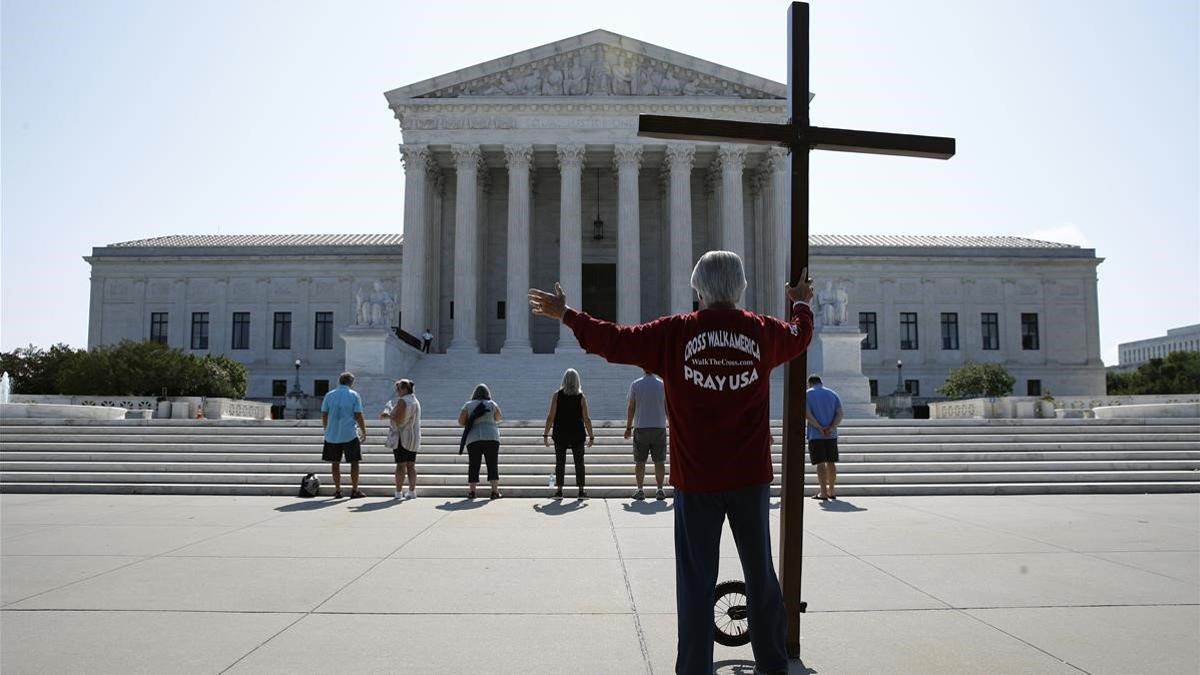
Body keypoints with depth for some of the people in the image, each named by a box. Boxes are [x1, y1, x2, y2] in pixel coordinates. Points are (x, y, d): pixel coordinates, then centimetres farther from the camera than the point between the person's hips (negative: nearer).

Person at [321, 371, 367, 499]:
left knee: (335, 463, 10)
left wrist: (326, 430, 21)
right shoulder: (354, 395, -3)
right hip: (350, 435, -3)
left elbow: (324, 415, 7)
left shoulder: (329, 395, 5)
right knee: (354, 462, 7)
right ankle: (354, 490, 7)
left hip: (332, 435, 3)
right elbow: (358, 416, -6)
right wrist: (364, 432, 4)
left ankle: (337, 490, 12)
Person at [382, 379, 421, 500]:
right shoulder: (415, 401, 14)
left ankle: (399, 492, -3)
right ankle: (412, 491, 8)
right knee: (411, 465, 9)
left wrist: (388, 416, -4)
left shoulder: (402, 401, -13)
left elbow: (398, 420, -19)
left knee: (401, 465, -4)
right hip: (414, 438, 7)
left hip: (402, 437, -7)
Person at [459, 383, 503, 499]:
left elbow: (460, 422, 2)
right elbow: (500, 418, 18)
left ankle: (471, 491, 2)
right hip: (491, 437, 0)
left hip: (473, 439, 1)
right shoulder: (492, 404, 5)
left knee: (474, 465, 6)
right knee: (492, 465, 3)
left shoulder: (468, 405, 6)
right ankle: (495, 491, -3)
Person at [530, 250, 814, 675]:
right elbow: (800, 336, 23)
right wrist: (801, 304, 45)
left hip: (696, 480, -2)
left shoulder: (675, 333, -7)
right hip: (750, 479, 2)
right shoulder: (763, 331, 1)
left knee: (696, 581, 6)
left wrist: (565, 315, 12)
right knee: (760, 573, 15)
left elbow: (614, 342, -2)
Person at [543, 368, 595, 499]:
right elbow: (586, 419, -5)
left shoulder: (557, 395, -3)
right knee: (579, 462, 7)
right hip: (577, 434, 0)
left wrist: (545, 434, -1)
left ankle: (559, 490, 3)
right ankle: (580, 490, 6)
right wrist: (591, 436, 2)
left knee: (560, 462, 6)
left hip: (560, 434, 0)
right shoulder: (581, 397, -3)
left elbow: (551, 417, -6)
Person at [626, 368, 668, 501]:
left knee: (640, 461, 5)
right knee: (659, 461, 5)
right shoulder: (662, 385, 1)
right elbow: (668, 408, 3)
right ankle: (659, 490, 5)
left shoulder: (635, 385, -1)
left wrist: (628, 427, 7)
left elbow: (631, 408, 0)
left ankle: (640, 491, 5)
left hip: (640, 427, 0)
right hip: (659, 427, 1)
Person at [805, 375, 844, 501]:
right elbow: (839, 414, 0)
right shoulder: (833, 394, 13)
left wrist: (819, 428, -15)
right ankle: (831, 490, 19)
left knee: (820, 463, -4)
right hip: (832, 435, 4)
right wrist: (831, 428, -11)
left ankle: (823, 492, -9)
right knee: (831, 462, 11)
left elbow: (807, 414, -13)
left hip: (815, 435, -4)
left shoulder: (807, 394, 2)